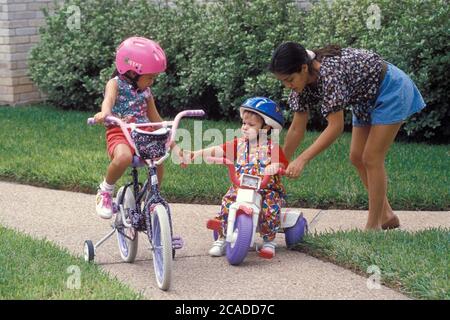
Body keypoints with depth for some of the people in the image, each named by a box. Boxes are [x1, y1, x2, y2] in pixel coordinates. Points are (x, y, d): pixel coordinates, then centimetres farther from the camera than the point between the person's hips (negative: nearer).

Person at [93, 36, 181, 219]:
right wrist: (104, 113, -49)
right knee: (123, 158, -37)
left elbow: (156, 119, 22)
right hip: (119, 133, -5)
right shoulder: (116, 84, -2)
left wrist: (172, 143, 19)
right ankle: (105, 191, -9)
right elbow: (109, 99, -25)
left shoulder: (145, 92, 15)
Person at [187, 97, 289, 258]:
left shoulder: (272, 147, -1)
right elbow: (218, 150, 0)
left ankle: (269, 241, -4)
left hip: (268, 189, -3)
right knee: (227, 203, -21)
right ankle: (222, 238, -3)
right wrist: (198, 153, -11)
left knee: (270, 208, -28)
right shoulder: (240, 144, 7)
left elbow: (281, 163, -10)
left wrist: (274, 167, -34)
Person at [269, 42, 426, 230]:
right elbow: (297, 129, -6)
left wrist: (302, 159, -42)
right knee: (357, 158, 7)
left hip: (391, 90, -8)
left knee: (372, 159, -10)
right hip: (368, 98, 8)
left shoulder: (330, 72, -37)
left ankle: (373, 227, -2)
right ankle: (386, 216, 19)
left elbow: (336, 127, -38)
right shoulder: (302, 81, -12)